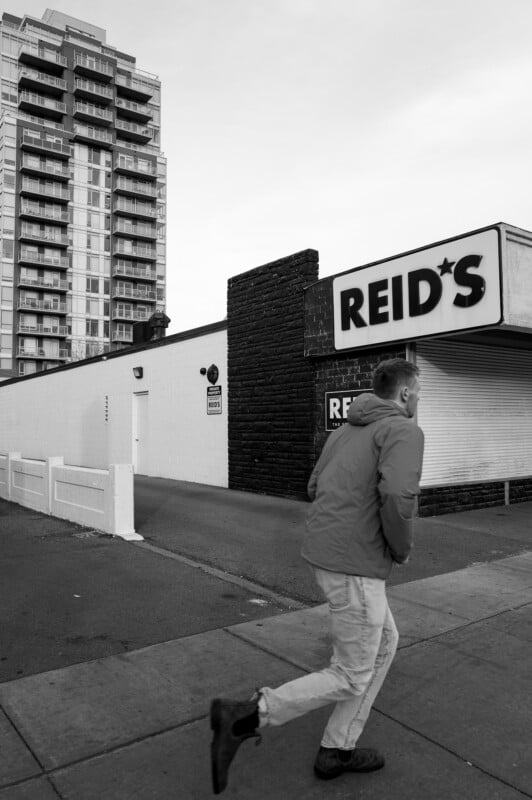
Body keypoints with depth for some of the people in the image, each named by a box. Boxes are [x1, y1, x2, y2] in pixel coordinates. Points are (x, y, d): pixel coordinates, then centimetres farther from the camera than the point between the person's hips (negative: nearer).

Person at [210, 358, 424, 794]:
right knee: (351, 677, 5)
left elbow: (316, 489, 20)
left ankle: (337, 750, 28)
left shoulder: (347, 430, 15)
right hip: (356, 567, -9)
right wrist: (402, 547, -8)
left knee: (384, 643, 22)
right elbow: (397, 497, -29)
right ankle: (243, 718, 1)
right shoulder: (405, 431, -12)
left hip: (326, 554, 9)